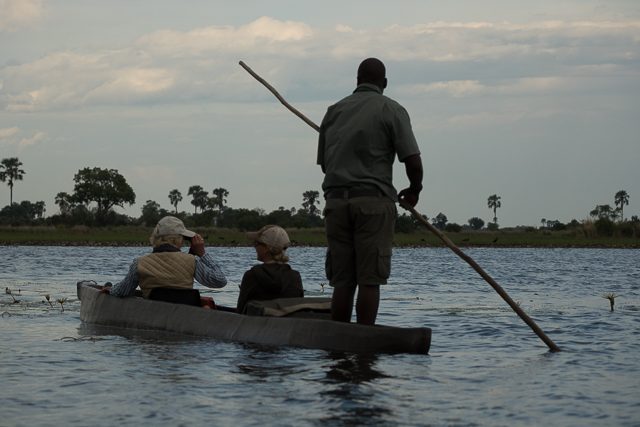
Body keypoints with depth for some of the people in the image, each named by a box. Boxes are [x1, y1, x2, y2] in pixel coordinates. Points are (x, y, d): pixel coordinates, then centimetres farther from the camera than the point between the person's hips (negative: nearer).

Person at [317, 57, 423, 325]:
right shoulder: (391, 110, -1)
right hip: (374, 202, -4)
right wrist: (414, 191, 10)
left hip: (335, 200, 4)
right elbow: (412, 160, -8)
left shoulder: (334, 110, 13)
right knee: (369, 281, -4)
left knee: (342, 282, 7)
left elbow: (323, 162, 18)